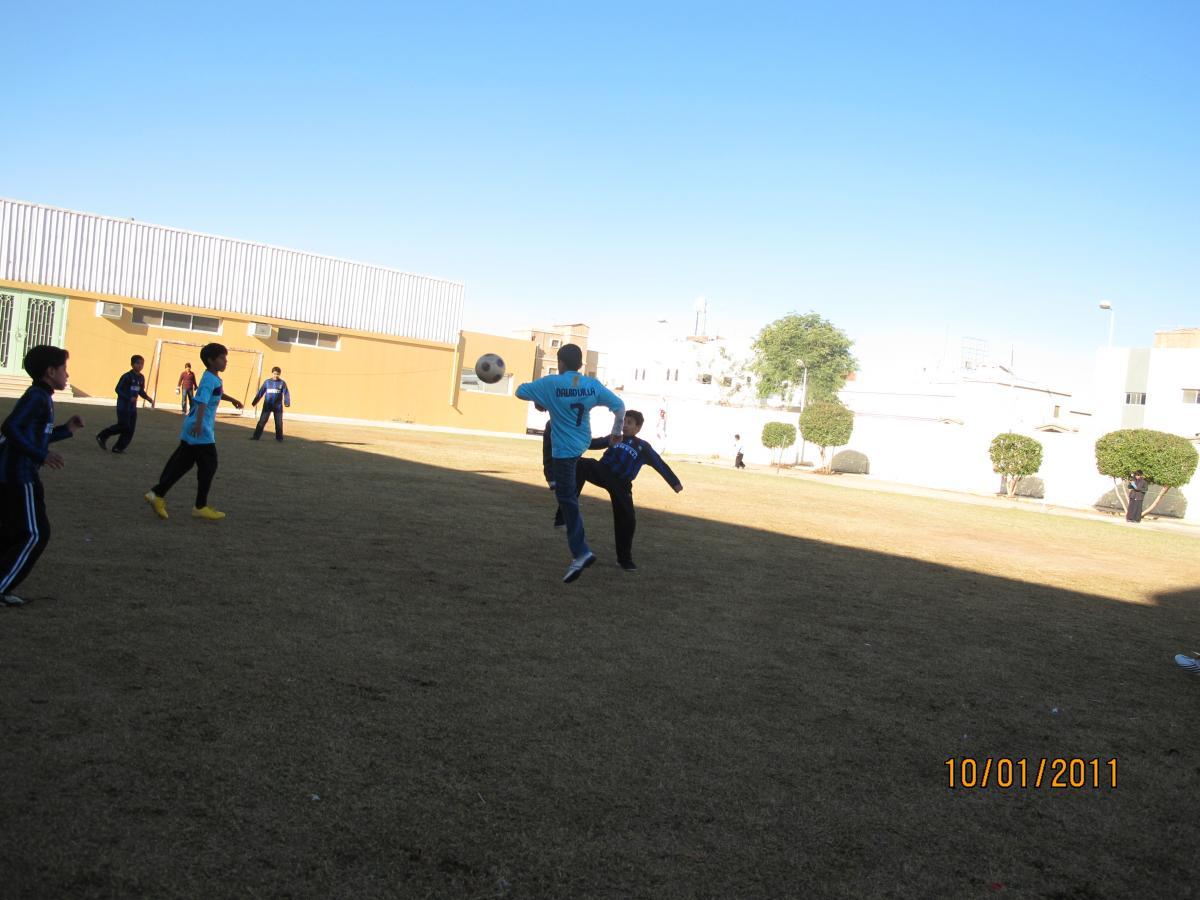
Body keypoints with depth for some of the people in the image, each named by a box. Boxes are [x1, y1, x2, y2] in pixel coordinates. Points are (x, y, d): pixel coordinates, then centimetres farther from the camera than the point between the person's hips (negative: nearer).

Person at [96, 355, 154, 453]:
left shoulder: (141, 377, 7)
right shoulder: (127, 376, -14)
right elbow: (118, 389, -15)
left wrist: (149, 399, 3)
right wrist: (129, 398, -25)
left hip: (133, 406, 7)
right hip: (123, 405, -7)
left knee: (130, 429, 3)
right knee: (124, 426, -9)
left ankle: (119, 447, 10)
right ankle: (102, 437, 10)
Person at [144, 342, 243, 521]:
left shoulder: (214, 378, 14)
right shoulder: (210, 379, -16)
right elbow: (202, 401, -32)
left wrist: (232, 399, 50)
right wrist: (199, 423, -44)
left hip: (192, 429, 10)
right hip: (200, 431, -10)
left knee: (182, 463, 13)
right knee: (208, 466, -1)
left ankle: (158, 494, 15)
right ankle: (201, 506, 6)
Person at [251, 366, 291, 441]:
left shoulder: (282, 383, -1)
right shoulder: (267, 382, 1)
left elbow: (286, 394, -4)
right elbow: (261, 392, 3)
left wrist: (287, 403, -18)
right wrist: (255, 402, 2)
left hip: (278, 406, 0)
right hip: (267, 406, 0)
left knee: (279, 423, 8)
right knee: (262, 421, -2)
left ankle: (279, 437, 20)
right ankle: (256, 436, 2)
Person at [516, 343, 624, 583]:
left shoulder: (550, 383, -15)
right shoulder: (593, 385, -4)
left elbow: (520, 392, -5)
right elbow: (619, 406, 1)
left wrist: (534, 386, 17)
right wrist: (616, 432, 15)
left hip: (564, 449, -6)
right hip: (582, 443, 6)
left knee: (567, 500, -5)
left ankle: (581, 552, -10)